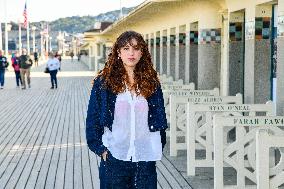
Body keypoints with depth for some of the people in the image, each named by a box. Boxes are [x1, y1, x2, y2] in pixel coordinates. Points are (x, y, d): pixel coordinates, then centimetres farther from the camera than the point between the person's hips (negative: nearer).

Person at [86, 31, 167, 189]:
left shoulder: (151, 82, 6)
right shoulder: (104, 82, 0)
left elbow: (160, 119, 11)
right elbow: (93, 118, 2)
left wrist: (158, 148, 5)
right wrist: (100, 148, -4)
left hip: (145, 158, 2)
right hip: (114, 157, -2)